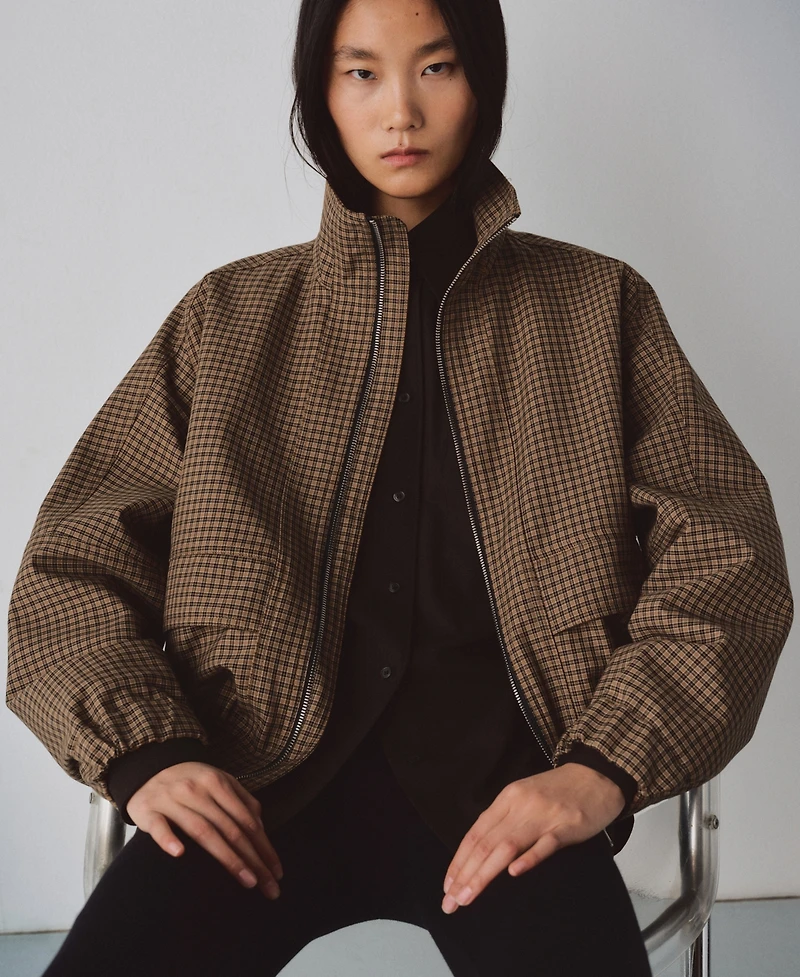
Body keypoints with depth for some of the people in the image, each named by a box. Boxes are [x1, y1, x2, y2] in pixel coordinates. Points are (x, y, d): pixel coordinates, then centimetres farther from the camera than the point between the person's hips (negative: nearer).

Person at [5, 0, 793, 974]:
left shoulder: (596, 306, 13)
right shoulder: (231, 316, 15)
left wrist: (604, 766, -11)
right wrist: (143, 750, -7)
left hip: (498, 777, 0)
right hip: (266, 781, 1)